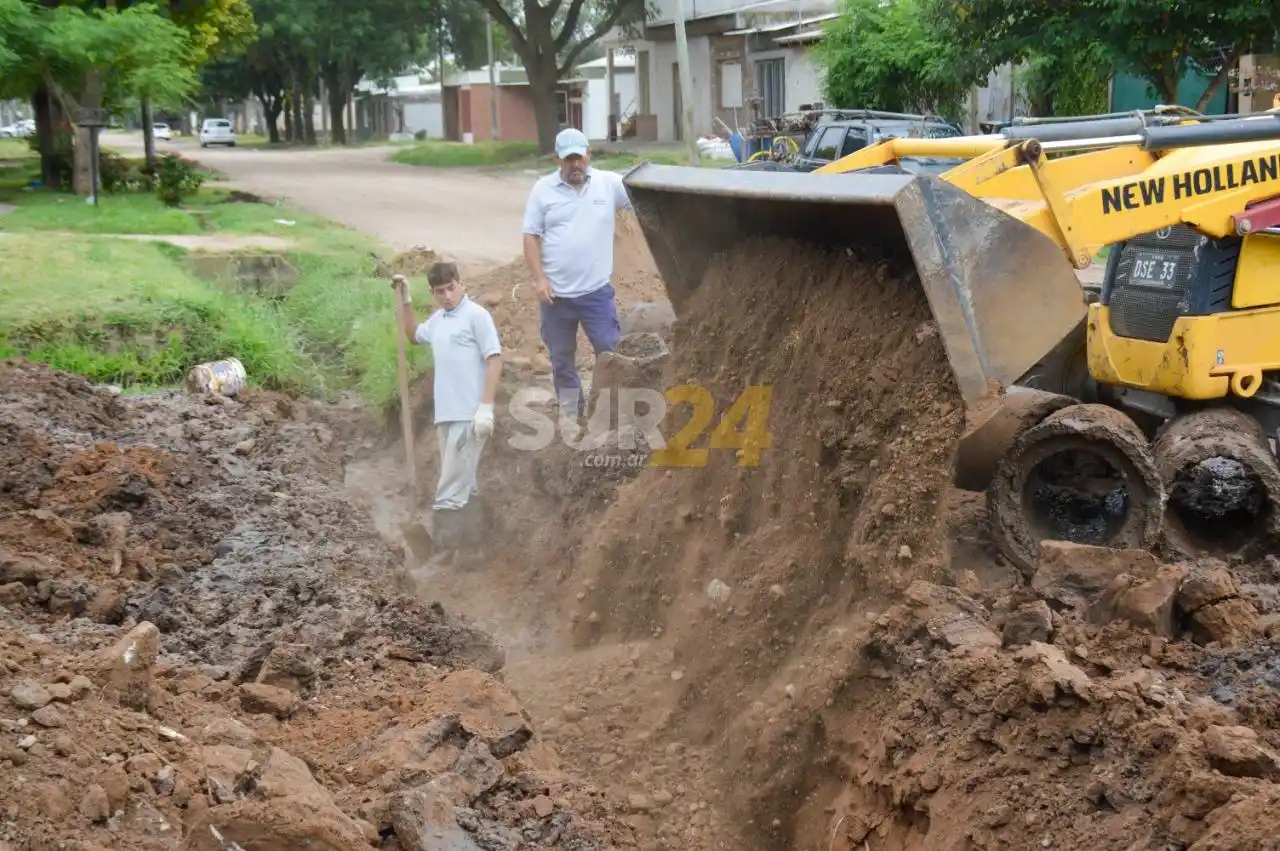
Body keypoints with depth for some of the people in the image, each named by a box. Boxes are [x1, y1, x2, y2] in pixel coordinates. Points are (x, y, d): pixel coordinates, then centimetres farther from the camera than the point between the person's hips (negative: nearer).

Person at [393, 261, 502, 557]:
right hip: (446, 414, 8)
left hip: (469, 415, -8)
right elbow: (412, 334, 36)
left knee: (450, 491, -10)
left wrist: (486, 407, -19)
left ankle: (444, 552, -9)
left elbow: (494, 359, -13)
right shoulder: (437, 320, 15)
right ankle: (464, 548, 21)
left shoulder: (476, 315, -8)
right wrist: (405, 299, 22)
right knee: (462, 486, 14)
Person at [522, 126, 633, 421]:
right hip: (556, 293, 1)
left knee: (611, 352, 1)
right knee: (561, 358, 13)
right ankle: (569, 415, 28)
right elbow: (531, 236, -1)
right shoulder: (543, 189, -2)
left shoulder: (610, 183, -1)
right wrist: (539, 278, -9)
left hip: (596, 291, -1)